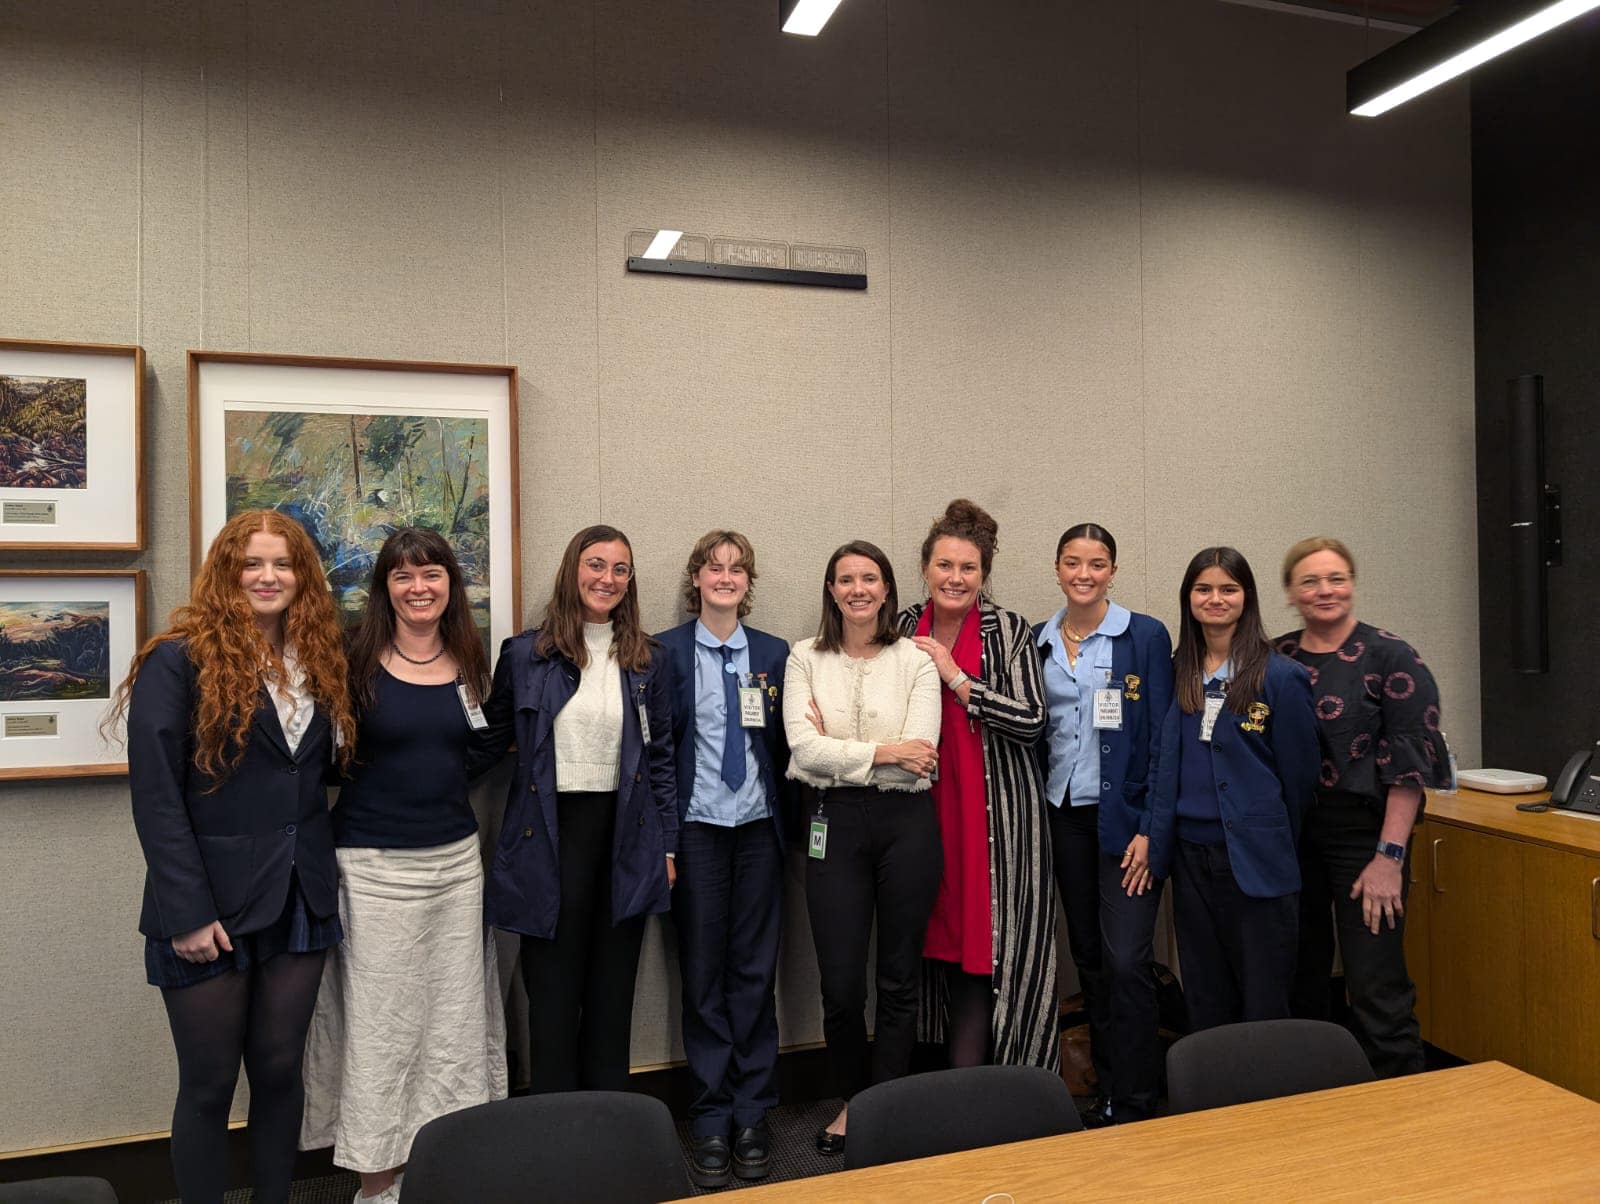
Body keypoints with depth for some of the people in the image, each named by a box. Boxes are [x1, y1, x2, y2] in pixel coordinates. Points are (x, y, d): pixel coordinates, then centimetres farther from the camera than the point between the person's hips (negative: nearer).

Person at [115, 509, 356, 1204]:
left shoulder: (318, 660, 8)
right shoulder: (179, 660, -9)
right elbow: (155, 796, -13)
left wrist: (325, 874, 1)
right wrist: (186, 914, -16)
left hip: (300, 903, 5)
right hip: (212, 907, -4)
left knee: (280, 1069, 14)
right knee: (209, 1085, 9)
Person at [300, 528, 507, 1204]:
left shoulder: (468, 665, 6)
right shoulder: (356, 663, -6)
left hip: (456, 860, 4)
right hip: (375, 866, -4)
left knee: (453, 1012, 11)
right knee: (379, 1020, 5)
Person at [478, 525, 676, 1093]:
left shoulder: (646, 660, 6)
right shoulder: (525, 653, 0)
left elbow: (661, 755, 8)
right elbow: (490, 739, 7)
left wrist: (667, 844, 5)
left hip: (626, 839, 2)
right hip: (550, 837, -2)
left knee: (613, 991, 12)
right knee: (554, 989, 6)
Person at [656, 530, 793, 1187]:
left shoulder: (773, 653, 7)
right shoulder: (665, 651, 0)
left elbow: (783, 743, 8)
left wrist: (790, 817, 0)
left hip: (758, 828, 2)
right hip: (697, 829, -2)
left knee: (756, 972, 7)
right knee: (703, 975, 5)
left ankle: (751, 1115, 20)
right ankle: (711, 1120, 18)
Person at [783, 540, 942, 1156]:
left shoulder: (916, 661, 1)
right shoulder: (806, 659, 3)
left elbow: (920, 755, -10)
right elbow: (804, 749, -9)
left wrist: (837, 746, -11)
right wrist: (882, 750, -11)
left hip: (907, 821, 0)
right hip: (835, 821, 0)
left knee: (900, 978, 9)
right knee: (840, 982, 4)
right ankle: (852, 1099, 30)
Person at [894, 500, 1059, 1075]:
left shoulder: (1009, 629, -5)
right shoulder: (905, 627, 6)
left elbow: (1031, 720, -14)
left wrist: (956, 678, -16)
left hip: (996, 809, -3)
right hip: (928, 806, 4)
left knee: (984, 946, -1)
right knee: (940, 938, 9)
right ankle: (961, 1072, 23)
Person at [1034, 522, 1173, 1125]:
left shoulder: (1146, 636, -5)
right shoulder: (1038, 640, 7)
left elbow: (1163, 739, -7)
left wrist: (1149, 829, -13)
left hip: (1125, 815, -4)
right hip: (1063, 815, 5)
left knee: (1126, 960, -6)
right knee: (1087, 955, 12)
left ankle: (1133, 1103, 8)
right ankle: (1106, 1085, 26)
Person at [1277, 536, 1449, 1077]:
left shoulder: (1389, 656, -6)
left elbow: (1409, 763, -10)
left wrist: (1390, 855, -15)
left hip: (1363, 830, -4)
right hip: (1290, 834, 4)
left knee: (1376, 987, -3)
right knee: (1301, 978, 12)